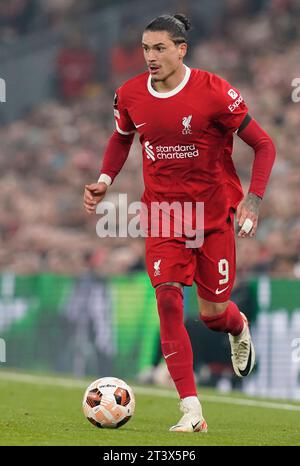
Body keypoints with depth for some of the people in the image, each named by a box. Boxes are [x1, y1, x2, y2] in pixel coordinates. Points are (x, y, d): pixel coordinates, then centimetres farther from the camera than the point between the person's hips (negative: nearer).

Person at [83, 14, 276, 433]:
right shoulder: (130, 95, -3)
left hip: (214, 215, -2)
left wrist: (253, 201, -18)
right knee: (167, 296, -16)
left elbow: (264, 145, -8)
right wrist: (104, 181, 3)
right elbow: (121, 139, 19)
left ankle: (239, 328, 47)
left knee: (213, 312, 4)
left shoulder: (214, 92, -15)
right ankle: (191, 411, -15)